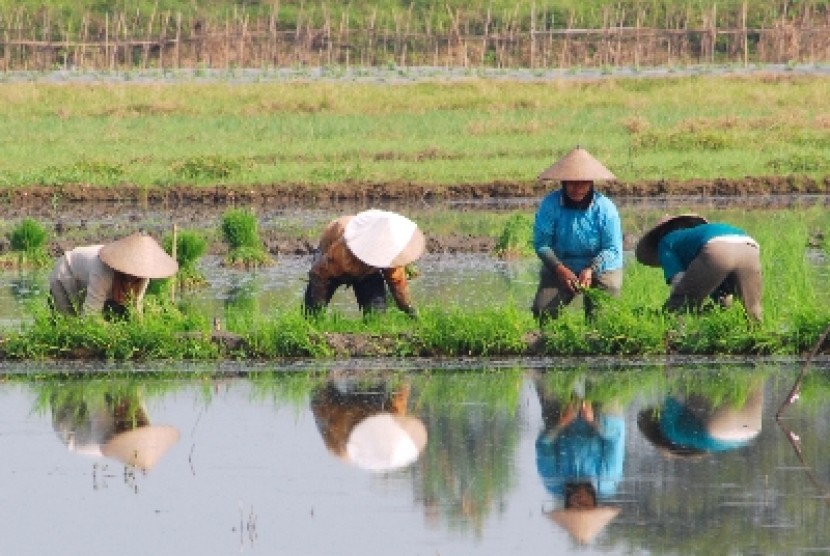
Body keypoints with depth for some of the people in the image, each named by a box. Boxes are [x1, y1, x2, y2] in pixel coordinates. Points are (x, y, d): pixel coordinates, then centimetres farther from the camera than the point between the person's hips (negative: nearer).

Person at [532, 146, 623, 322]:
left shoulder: (604, 208, -15)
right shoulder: (550, 205, -13)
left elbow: (612, 249, -13)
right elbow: (541, 243, -11)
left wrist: (591, 270, -30)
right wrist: (559, 268, -27)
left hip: (601, 268, -1)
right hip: (561, 266, 1)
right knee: (542, 311, -16)